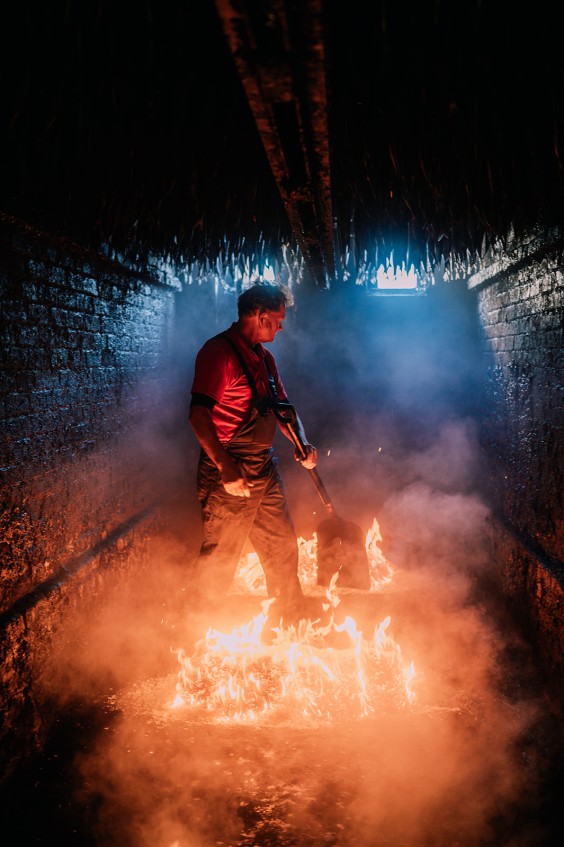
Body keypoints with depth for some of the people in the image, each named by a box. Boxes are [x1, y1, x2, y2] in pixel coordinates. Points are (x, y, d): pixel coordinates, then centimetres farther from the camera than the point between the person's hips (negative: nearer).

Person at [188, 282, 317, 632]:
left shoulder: (264, 356, 13)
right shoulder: (219, 351, -15)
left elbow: (281, 406, 19)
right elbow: (199, 414, -23)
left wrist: (302, 445, 1)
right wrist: (226, 469, -28)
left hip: (266, 470, 9)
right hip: (231, 476, -9)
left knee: (283, 547, 17)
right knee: (220, 556, 2)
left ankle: (290, 625, 34)